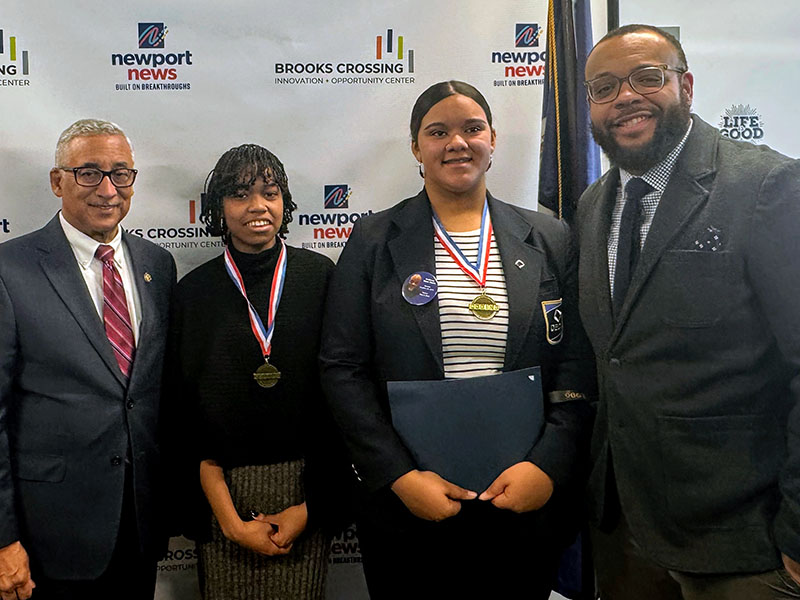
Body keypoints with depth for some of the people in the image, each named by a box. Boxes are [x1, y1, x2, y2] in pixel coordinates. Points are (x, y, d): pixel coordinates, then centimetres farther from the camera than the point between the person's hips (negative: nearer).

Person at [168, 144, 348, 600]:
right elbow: (188, 412, -1)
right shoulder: (194, 291, 1)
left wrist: (311, 505, -8)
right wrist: (230, 520, -7)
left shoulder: (320, 276, -1)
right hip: (224, 489, 1)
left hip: (307, 488, 0)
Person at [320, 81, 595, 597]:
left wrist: (547, 467, -11)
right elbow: (343, 370, -3)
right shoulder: (374, 240, 1)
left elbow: (578, 367, 2)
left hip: (528, 503, 2)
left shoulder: (549, 239, 5)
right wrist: (400, 477, -11)